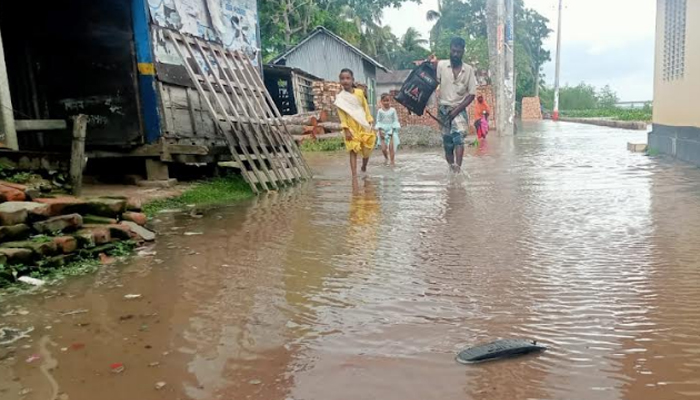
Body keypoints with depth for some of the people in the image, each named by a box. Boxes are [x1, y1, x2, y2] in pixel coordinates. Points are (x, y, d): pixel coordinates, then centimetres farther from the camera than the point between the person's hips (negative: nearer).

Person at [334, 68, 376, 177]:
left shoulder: (360, 92, 3)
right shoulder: (340, 97, -3)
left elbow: (366, 108, 8)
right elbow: (342, 115, -5)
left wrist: (370, 123, 5)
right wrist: (346, 129, -12)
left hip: (364, 126, 2)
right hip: (351, 128, -2)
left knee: (367, 151, 7)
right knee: (353, 152, -3)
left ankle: (364, 169, 33)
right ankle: (354, 176, -1)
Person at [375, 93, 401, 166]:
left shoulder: (393, 110, -3)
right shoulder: (380, 111, -1)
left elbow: (395, 121, 0)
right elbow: (378, 122, 1)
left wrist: (392, 131, -9)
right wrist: (380, 132, -9)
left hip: (391, 131, -1)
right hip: (383, 131, 1)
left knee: (391, 147, -7)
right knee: (383, 148, -3)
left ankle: (392, 161, 3)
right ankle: (386, 158, 28)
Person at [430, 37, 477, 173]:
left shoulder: (469, 70, 0)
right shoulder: (441, 65, -1)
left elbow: (471, 94, -1)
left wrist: (457, 110, -11)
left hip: (459, 109, -1)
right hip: (443, 108, 1)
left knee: (458, 136, -22)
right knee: (447, 142, 3)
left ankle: (457, 167, -31)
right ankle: (451, 168, 13)